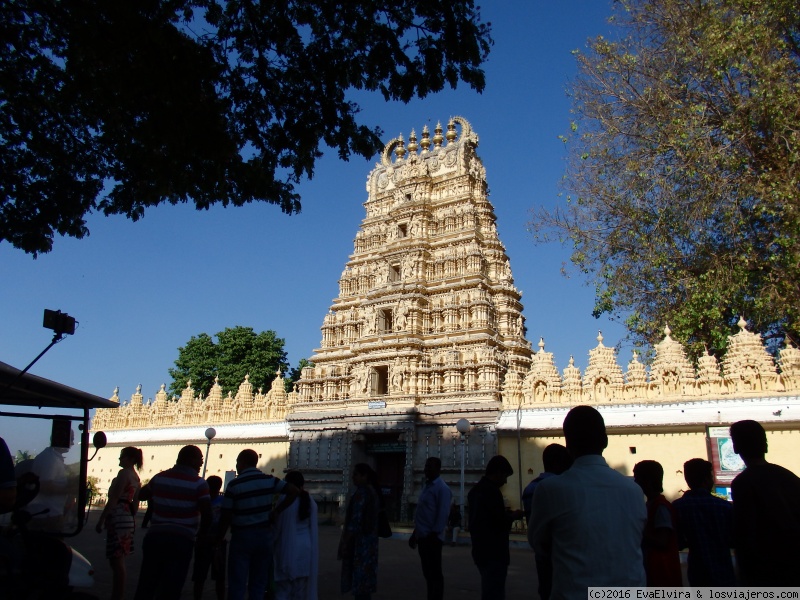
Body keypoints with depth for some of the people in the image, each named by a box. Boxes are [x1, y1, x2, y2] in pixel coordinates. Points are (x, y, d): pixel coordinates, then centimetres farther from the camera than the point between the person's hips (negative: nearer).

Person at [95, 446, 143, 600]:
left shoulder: (124, 473, -10)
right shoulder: (136, 478, 17)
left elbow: (113, 499, -16)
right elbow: (135, 503, 20)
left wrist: (101, 520, -14)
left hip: (118, 517, -10)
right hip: (127, 518, 10)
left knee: (117, 562, -7)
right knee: (118, 561, 16)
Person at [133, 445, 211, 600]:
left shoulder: (159, 477, 6)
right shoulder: (199, 483, -8)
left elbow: (142, 494, 23)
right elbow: (207, 514, -12)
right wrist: (200, 533, 5)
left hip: (154, 536, 4)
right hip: (181, 540, -4)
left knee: (145, 587, 14)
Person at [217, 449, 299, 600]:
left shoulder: (234, 485, -10)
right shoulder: (269, 480, -1)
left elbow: (226, 517, -9)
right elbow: (295, 491, -4)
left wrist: (219, 538, 4)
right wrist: (276, 511, 0)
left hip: (241, 537, -3)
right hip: (264, 535, 3)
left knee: (237, 584, 5)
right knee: (258, 584, 13)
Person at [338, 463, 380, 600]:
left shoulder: (361, 493, -18)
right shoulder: (372, 492, 11)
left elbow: (355, 520, -21)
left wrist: (345, 542, -17)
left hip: (358, 541, -9)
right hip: (369, 539, 9)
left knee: (357, 577, -3)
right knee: (365, 575, 14)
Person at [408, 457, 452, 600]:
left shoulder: (442, 488, -11)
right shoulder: (427, 486, 15)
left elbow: (443, 514, -18)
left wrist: (434, 534, -20)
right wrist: (415, 534, 19)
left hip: (432, 537, -9)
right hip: (423, 536, 9)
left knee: (435, 573, -2)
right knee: (428, 572, 14)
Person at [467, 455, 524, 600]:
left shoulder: (475, 490, 12)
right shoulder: (492, 491, -19)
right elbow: (500, 522, -22)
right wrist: (513, 516, -3)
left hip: (481, 551, 10)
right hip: (493, 553, -10)